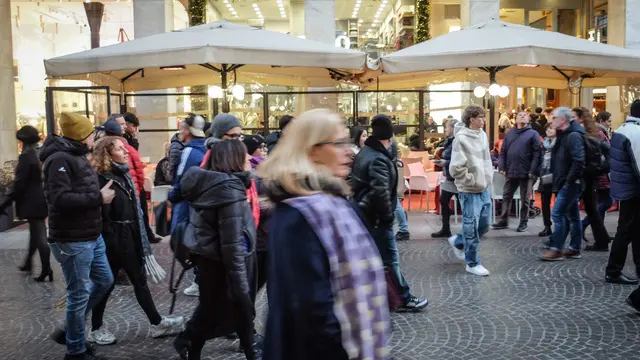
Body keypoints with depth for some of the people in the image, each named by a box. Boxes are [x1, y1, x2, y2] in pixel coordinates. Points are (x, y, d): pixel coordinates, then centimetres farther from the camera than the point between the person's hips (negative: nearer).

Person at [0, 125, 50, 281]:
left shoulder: (26, 156, -15)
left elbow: (19, 183, -18)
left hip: (33, 202, -7)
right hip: (44, 200, 7)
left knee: (39, 235, -3)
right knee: (36, 232, 20)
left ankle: (46, 270, -1)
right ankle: (28, 263, 33)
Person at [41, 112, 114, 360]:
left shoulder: (78, 156, 15)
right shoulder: (59, 160, -17)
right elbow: (60, 199, -27)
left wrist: (100, 195, 1)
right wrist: (98, 198, -21)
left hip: (92, 236, 10)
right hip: (72, 240, -10)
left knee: (104, 280, 19)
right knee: (79, 294, 2)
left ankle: (70, 329, 32)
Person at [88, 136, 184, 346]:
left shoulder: (123, 174, 10)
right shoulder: (102, 179, -17)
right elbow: (101, 217, -20)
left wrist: (140, 239, 15)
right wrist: (110, 244, -20)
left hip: (130, 238, 8)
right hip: (113, 241, -8)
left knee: (140, 280, 12)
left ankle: (157, 323, 20)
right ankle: (96, 330, 20)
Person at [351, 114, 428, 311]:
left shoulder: (364, 153, 11)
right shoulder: (379, 159, -21)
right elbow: (380, 192, -32)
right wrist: (388, 215, -17)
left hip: (363, 214, 10)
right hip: (376, 218, -10)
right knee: (390, 259, 1)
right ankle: (405, 299, 11)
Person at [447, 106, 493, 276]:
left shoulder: (482, 135, 6)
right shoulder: (461, 139, -18)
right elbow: (456, 168, -22)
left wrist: (488, 178, 11)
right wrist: (472, 181, -14)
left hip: (484, 189, 8)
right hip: (470, 191, -8)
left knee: (484, 225, 17)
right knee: (472, 228, 2)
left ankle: (458, 242, 38)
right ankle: (472, 264, 16)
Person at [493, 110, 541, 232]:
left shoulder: (533, 134, -1)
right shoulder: (509, 134, 12)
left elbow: (537, 153, -9)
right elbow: (503, 152, 10)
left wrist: (533, 171, -16)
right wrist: (502, 167, -2)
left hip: (526, 173, -4)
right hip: (510, 172, 4)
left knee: (525, 199, 6)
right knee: (506, 197, 9)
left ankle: (523, 222, 16)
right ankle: (503, 221, 17)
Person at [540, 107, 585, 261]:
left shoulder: (574, 136, -17)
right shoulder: (564, 135, 15)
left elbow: (579, 161, -27)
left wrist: (570, 179, -21)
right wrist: (558, 179, 13)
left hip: (570, 183, -10)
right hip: (565, 182, 10)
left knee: (557, 213, -9)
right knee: (572, 215, 13)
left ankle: (556, 249, -4)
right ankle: (575, 248, 20)